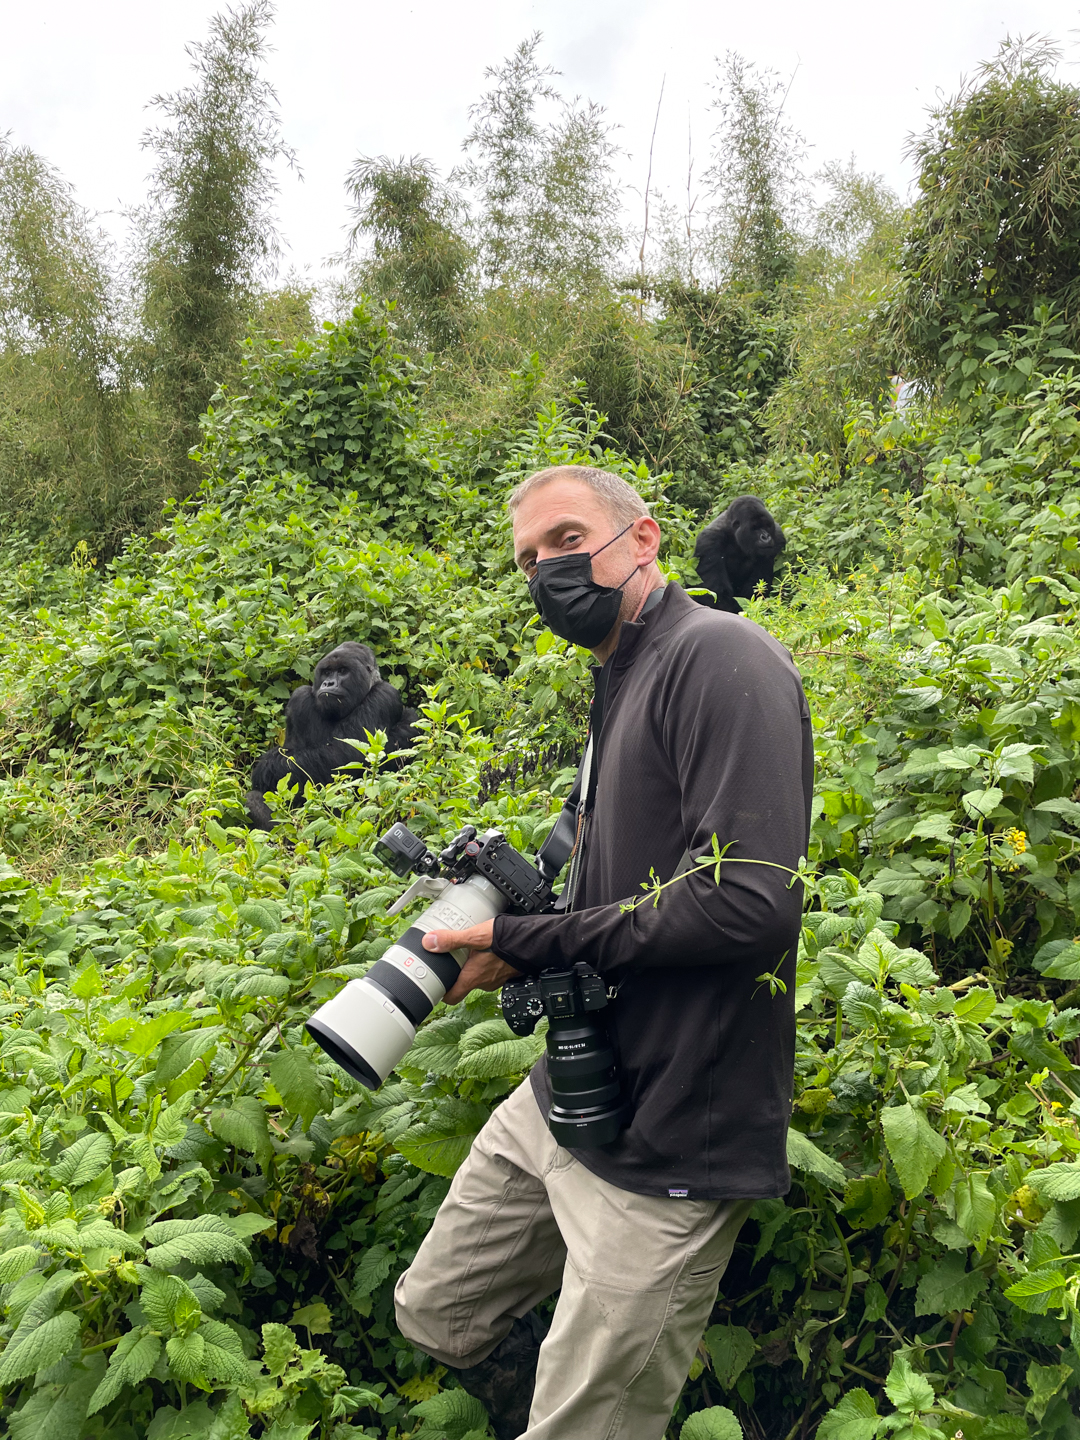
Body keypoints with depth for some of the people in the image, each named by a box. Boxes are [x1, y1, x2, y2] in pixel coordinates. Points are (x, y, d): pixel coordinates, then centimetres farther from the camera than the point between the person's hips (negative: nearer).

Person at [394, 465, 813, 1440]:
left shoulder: (720, 656, -18)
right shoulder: (618, 684, 12)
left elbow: (752, 900, -29)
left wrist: (531, 945, -18)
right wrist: (497, 912, 2)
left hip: (670, 1137, -9)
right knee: (437, 1316, 21)